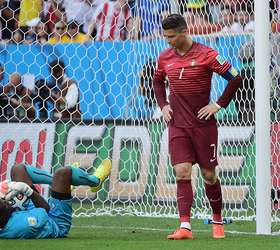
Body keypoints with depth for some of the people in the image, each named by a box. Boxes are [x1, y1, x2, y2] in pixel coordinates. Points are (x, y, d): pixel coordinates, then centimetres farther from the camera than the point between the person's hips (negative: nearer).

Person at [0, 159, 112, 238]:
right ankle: (95, 181, 22)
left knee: (18, 169, 1)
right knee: (63, 172, -16)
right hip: (59, 224, -6)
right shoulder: (23, 224, -48)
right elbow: (46, 209, -28)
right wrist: (28, 191, -29)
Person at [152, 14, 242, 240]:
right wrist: (163, 105, 11)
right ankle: (185, 227, -13)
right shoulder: (165, 58, 5)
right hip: (177, 125, 3)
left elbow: (235, 78, -8)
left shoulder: (206, 55, -10)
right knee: (182, 173, -9)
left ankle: (218, 220, 27)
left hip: (204, 125, -3)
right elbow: (157, 81, 25)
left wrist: (218, 105, -9)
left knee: (209, 175, 6)